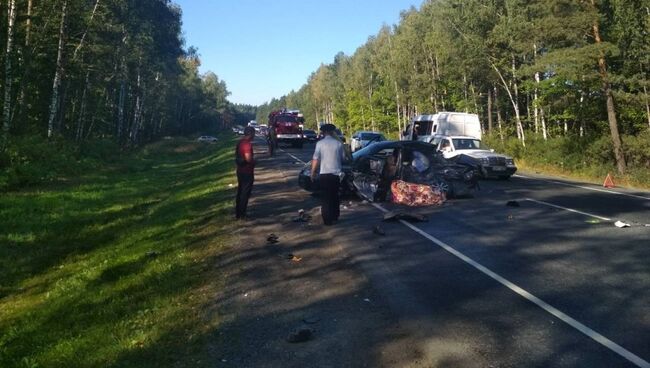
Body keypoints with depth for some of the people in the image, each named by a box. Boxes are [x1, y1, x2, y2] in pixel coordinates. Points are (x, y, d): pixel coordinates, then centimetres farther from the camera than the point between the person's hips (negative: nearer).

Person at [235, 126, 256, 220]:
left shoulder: (240, 142, 9)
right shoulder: (247, 144, -21)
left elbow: (237, 154, 21)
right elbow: (248, 158, -28)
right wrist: (254, 161, -9)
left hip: (240, 170, 9)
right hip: (247, 172, -9)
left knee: (240, 192, 16)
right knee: (245, 194, -1)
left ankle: (237, 213, 23)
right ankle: (241, 215, 4)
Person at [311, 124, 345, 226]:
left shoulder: (320, 143, -7)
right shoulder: (338, 143, -1)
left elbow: (315, 160, -9)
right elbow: (343, 158, 8)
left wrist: (313, 173, 1)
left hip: (324, 173, -2)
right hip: (336, 173, 3)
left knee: (325, 197, 3)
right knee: (335, 196, 17)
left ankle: (327, 219, 1)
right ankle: (335, 217, 24)